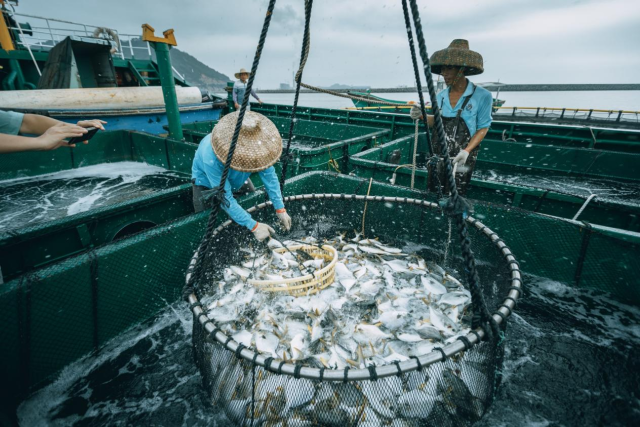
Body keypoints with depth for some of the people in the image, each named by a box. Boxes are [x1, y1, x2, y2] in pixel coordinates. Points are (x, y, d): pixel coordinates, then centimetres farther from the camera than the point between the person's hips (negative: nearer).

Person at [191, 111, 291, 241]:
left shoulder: (255, 146, -35)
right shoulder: (211, 158, -46)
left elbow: (270, 176, -25)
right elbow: (226, 199, -40)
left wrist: (281, 209, -28)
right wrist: (254, 226, -40)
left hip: (237, 179, 4)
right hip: (206, 182, -4)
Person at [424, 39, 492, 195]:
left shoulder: (482, 96, -10)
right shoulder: (441, 96, 3)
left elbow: (483, 128, -6)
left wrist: (467, 151, -21)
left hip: (461, 159, -4)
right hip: (437, 156, 4)